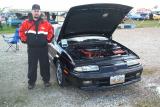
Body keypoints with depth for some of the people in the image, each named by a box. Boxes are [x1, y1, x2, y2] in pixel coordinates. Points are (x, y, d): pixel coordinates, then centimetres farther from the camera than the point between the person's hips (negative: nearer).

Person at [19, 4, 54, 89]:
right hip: (32, 49, 0)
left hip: (43, 48, 0)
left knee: (45, 65, 9)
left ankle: (46, 80, 26)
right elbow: (21, 31, 11)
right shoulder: (26, 23, 0)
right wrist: (25, 40, 5)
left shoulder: (45, 23, -1)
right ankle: (31, 82, 22)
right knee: (32, 66, 8)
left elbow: (51, 31, 12)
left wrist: (48, 39, 6)